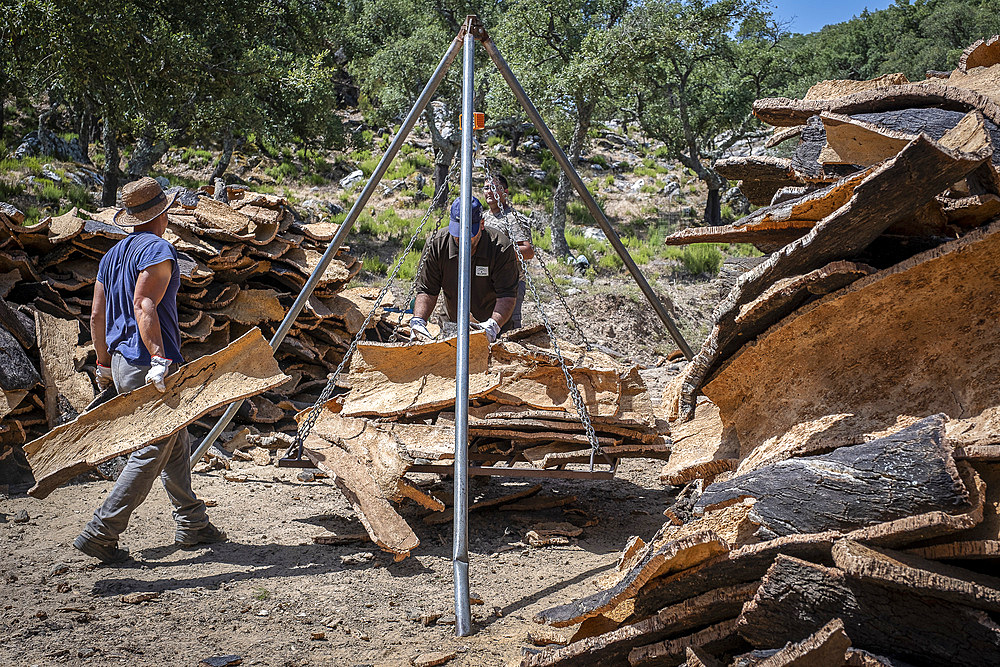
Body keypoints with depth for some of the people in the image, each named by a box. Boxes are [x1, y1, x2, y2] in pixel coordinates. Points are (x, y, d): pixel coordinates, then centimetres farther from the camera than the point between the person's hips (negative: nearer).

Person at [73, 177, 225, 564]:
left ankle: (191, 524, 23)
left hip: (122, 362, 9)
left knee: (176, 443, 17)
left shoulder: (112, 255, 16)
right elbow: (143, 306, -24)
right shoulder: (157, 249, -11)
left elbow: (97, 317, 18)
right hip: (149, 366, -9)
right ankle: (100, 533, -6)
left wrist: (105, 365, 25)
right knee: (153, 452, -5)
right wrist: (159, 358, -30)